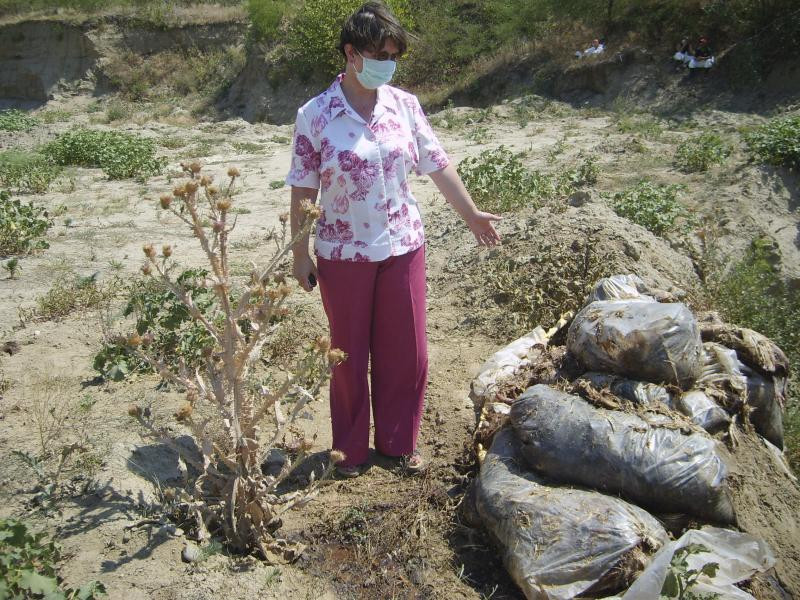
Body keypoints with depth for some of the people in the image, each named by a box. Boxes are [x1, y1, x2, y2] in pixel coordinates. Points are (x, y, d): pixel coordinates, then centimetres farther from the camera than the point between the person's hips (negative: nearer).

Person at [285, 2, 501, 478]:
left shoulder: (405, 105, -1)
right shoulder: (315, 115, -9)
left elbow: (438, 164, 7)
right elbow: (303, 191, -5)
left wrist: (472, 214, 11)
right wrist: (301, 254, -4)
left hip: (404, 246, 3)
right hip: (344, 255, -2)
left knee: (406, 350, 10)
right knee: (350, 352, 12)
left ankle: (399, 440, 31)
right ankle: (351, 448, 32)